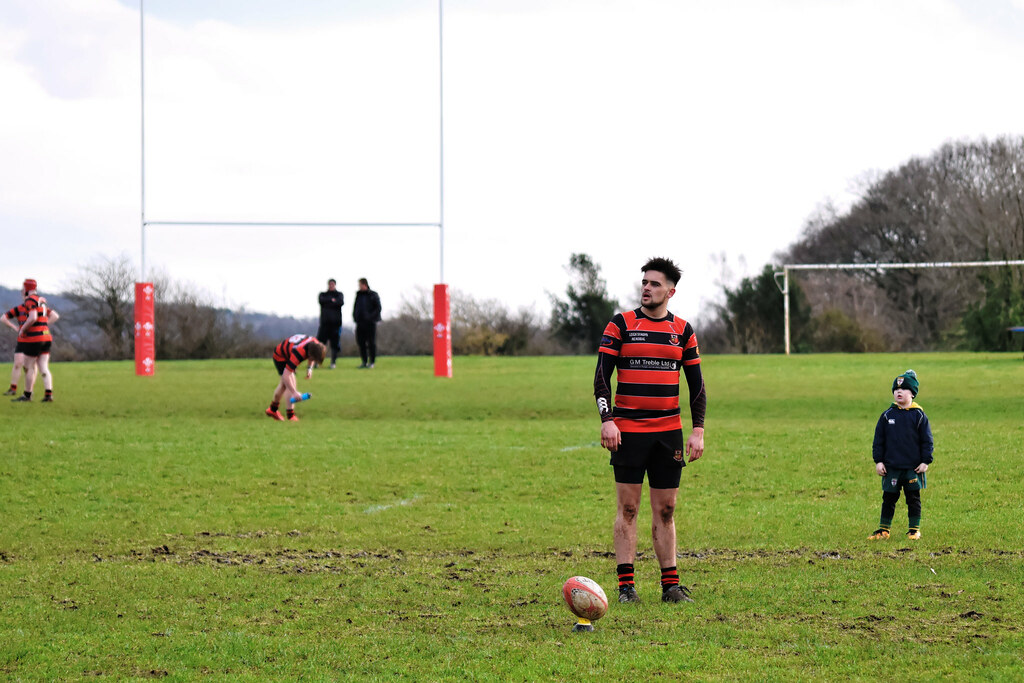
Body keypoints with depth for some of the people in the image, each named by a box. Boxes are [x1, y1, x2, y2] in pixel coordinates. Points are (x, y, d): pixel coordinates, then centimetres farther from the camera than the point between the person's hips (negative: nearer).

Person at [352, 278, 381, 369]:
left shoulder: (373, 295, -2)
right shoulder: (358, 295, 14)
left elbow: (378, 308, -5)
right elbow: (355, 307, 21)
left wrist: (371, 317, -14)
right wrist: (355, 317, 6)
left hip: (370, 323, -5)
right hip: (360, 322, 5)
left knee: (371, 343, -3)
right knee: (361, 342, 3)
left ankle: (372, 362, 2)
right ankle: (364, 362, 10)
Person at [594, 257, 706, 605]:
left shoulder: (682, 330, 7)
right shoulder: (620, 325, 0)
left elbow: (696, 384, 10)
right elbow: (602, 377, -2)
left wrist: (698, 430, 1)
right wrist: (607, 420, -14)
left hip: (669, 432, 2)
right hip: (628, 431, -2)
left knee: (665, 510, 5)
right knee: (627, 508, -3)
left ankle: (671, 585, 8)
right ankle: (625, 585, -1)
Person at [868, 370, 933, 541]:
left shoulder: (919, 416, -1)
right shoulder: (887, 415, 4)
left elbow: (927, 441, 1)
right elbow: (878, 441, 7)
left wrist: (925, 462, -5)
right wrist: (878, 461, 1)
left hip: (913, 468, -2)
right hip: (891, 467, 2)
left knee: (913, 498, 4)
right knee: (889, 498, 6)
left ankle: (914, 529, 14)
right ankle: (884, 529, 15)